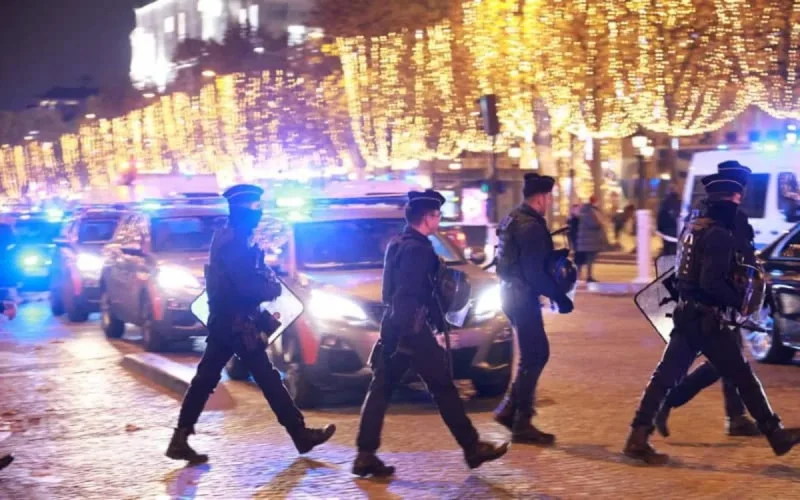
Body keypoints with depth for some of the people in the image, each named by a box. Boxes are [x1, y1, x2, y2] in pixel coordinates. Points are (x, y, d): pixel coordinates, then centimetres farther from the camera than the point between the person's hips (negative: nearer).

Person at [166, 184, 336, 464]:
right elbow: (247, 284, -24)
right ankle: (301, 435, 4)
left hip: (223, 319, 10)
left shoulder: (227, 237, 15)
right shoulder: (234, 241, -18)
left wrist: (266, 280, -1)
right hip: (235, 321, -10)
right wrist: (273, 288, -7)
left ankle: (180, 439, 7)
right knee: (268, 379, -3)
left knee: (205, 380, 8)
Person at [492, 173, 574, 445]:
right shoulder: (531, 227, -19)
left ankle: (509, 409, 18)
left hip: (513, 293, 10)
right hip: (523, 297, -10)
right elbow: (535, 272, -22)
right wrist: (560, 298, -14)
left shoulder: (514, 219, 13)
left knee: (534, 354, 17)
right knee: (534, 357, -3)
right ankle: (522, 424, 0)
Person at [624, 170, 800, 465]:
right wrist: (740, 300, -13)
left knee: (666, 376, 4)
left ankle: (638, 438, -2)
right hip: (707, 320, -8)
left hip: (687, 315, 8)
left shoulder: (692, 227, 12)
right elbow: (711, 282, -25)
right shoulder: (720, 234, -17)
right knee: (743, 376, 3)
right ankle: (776, 435, 13)